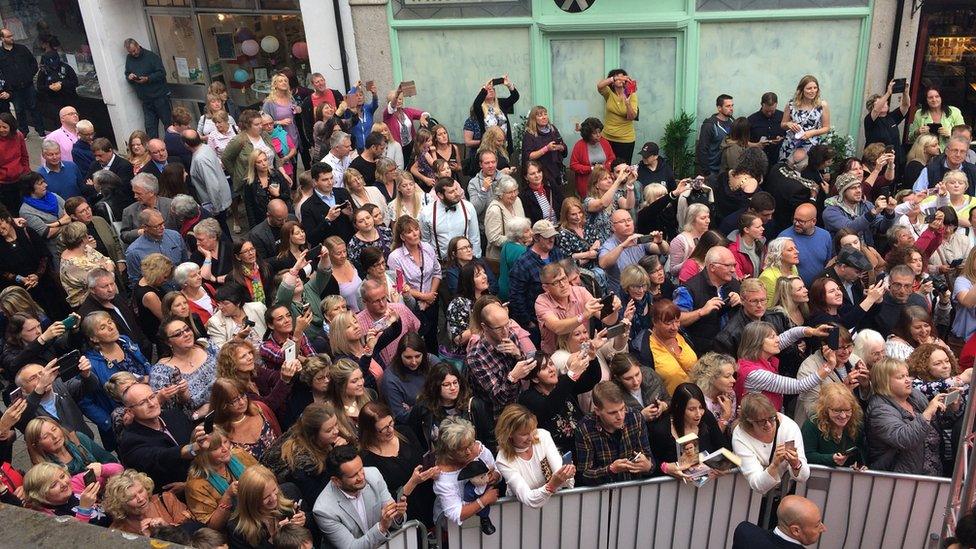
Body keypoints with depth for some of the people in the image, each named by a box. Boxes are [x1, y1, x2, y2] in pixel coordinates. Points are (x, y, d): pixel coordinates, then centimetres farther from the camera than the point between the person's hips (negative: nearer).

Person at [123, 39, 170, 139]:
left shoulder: (151, 56, -6)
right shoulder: (129, 59, 12)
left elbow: (162, 73, -11)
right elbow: (126, 74, 19)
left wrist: (148, 79, -22)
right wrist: (129, 77, -5)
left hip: (159, 96, -5)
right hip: (146, 100, 5)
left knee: (168, 123, -2)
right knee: (150, 127, 2)